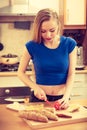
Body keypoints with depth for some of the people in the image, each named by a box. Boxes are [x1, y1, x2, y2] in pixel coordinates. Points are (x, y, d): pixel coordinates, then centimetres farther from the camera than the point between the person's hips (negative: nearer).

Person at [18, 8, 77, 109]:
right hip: (39, 97, 0)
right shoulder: (32, 46, -12)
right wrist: (36, 88, -16)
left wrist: (66, 97, -20)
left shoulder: (69, 44, -9)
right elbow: (21, 72, -2)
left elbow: (71, 74, -7)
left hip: (61, 98, 1)